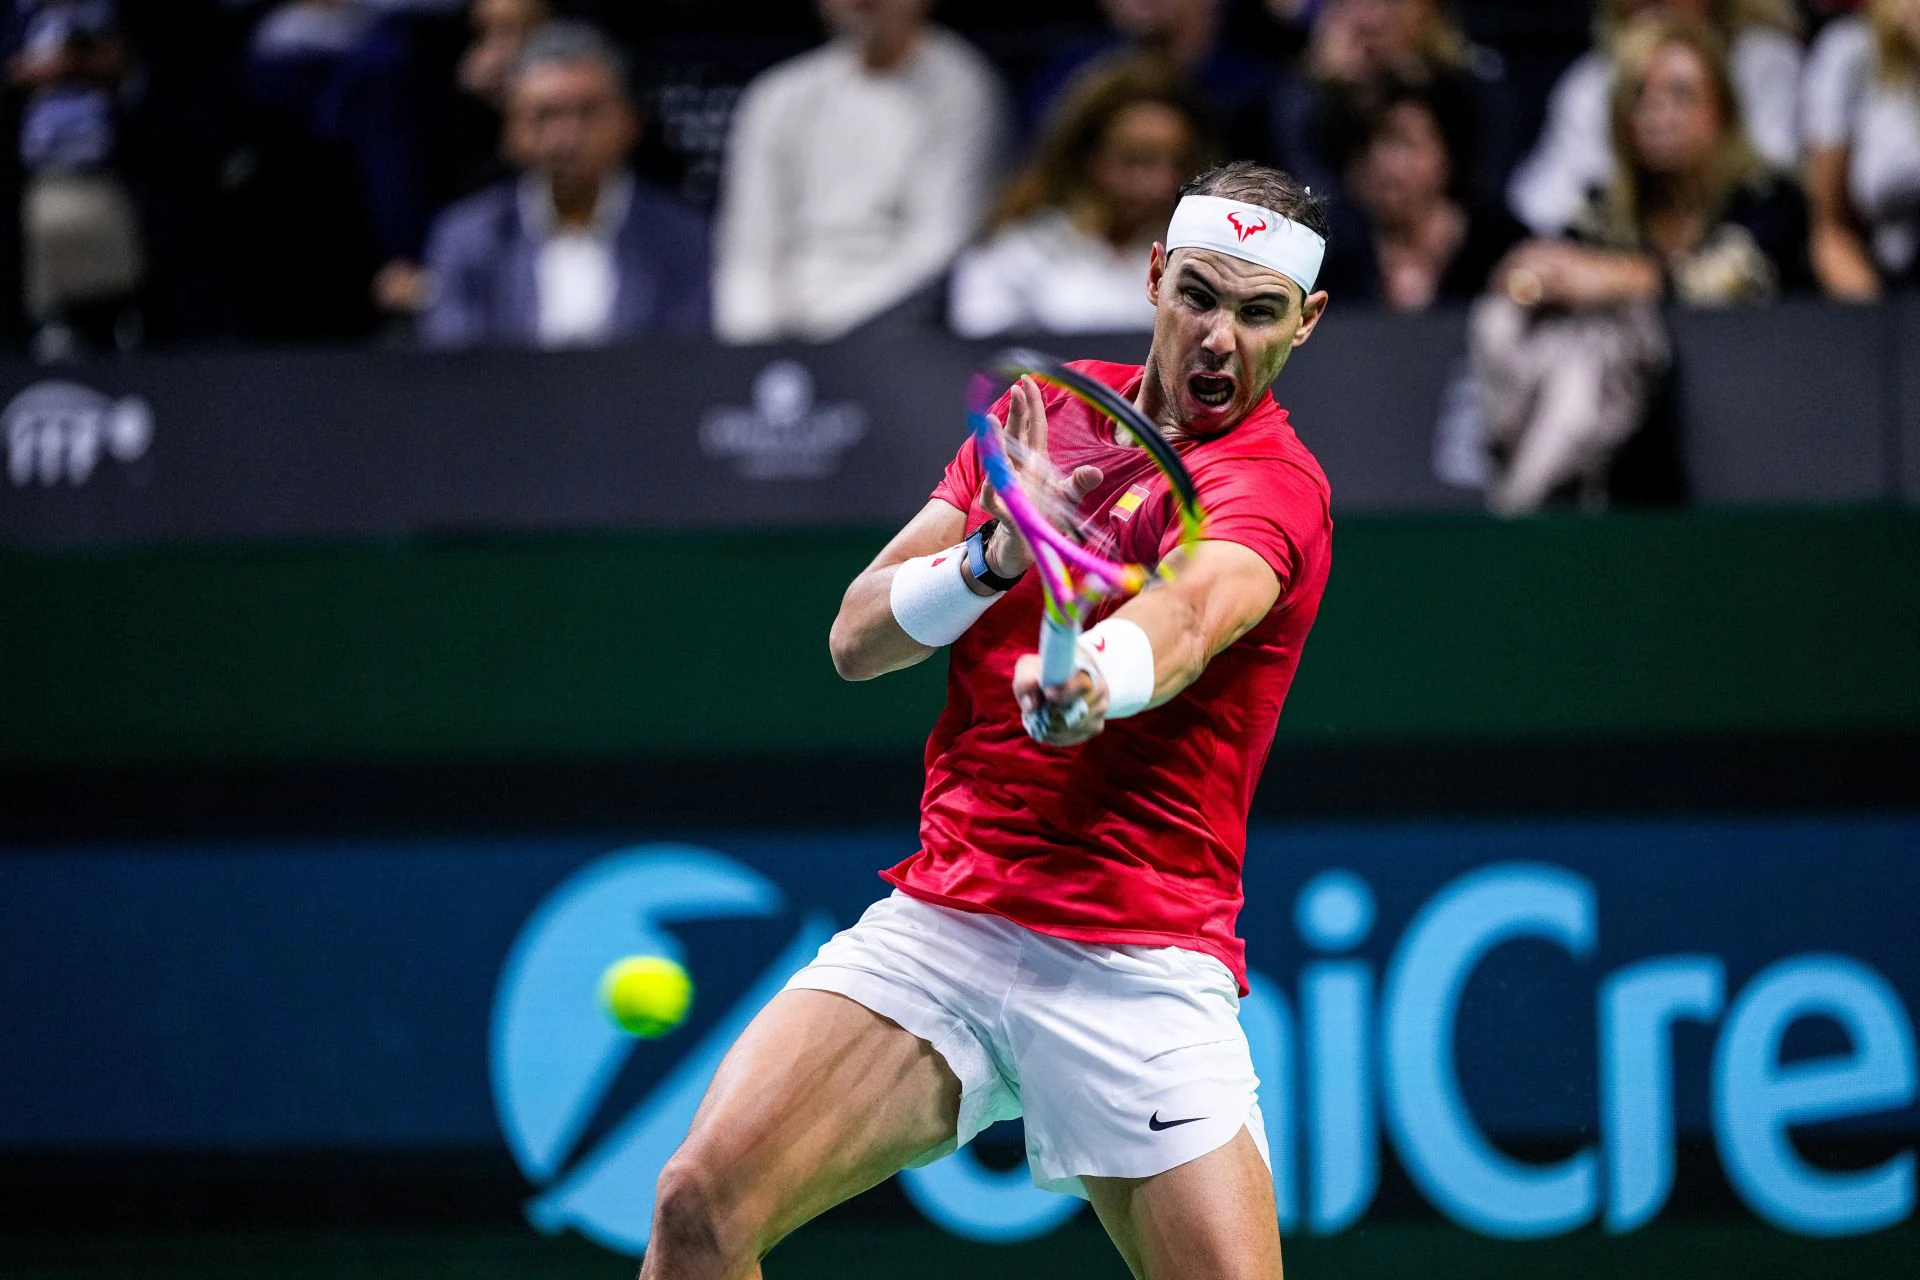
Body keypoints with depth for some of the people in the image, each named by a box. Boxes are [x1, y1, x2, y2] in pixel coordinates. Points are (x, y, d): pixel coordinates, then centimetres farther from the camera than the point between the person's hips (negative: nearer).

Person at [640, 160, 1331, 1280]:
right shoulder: (1043, 411, 12)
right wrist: (997, 557, -12)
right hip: (939, 922, 3)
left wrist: (1095, 676, -53)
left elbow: (1188, 612, -30)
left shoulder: (1274, 482, -6)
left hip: (1139, 966, -3)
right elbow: (857, 637, 8)